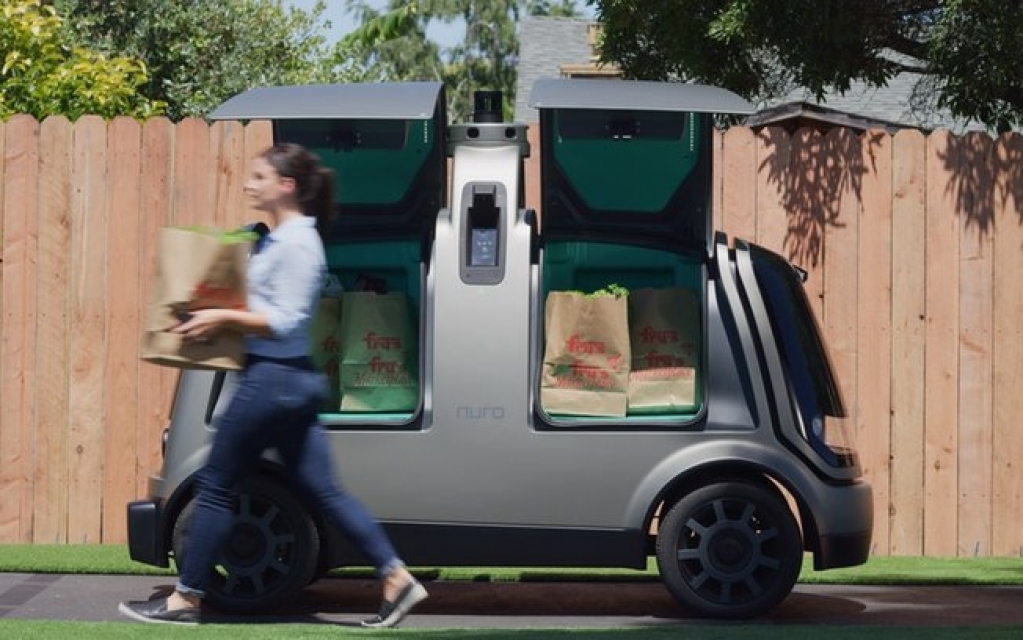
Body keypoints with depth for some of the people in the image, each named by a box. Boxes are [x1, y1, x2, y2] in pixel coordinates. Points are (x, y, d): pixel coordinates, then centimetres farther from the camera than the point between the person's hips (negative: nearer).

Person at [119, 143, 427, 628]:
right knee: (324, 491, 8)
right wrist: (219, 314, 10)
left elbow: (285, 321, -19)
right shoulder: (279, 240, 13)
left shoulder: (297, 245, -15)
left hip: (273, 378, -10)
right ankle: (396, 578, 6)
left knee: (214, 485, 0)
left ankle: (185, 599, 7)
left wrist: (225, 318, -21)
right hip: (291, 381, 10)